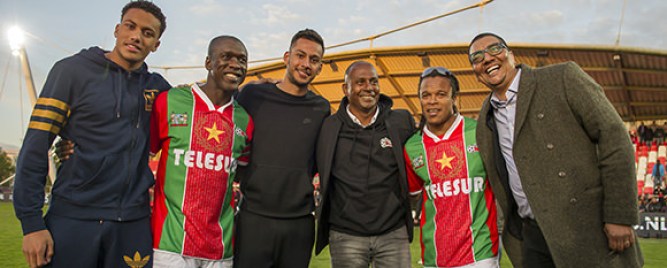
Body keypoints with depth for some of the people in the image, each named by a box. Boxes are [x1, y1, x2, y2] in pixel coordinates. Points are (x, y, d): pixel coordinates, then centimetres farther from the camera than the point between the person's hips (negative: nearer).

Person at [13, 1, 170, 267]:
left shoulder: (156, 86, 7)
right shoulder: (72, 70, -1)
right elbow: (35, 148, -4)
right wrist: (32, 222, -9)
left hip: (134, 222, 3)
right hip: (72, 218, -2)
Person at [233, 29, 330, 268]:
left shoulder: (321, 108, 6)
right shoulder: (253, 95, 0)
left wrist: (303, 183, 5)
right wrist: (244, 179, 0)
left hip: (300, 222, 2)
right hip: (253, 217, -2)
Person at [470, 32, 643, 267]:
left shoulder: (563, 78, -5)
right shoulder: (485, 117, 9)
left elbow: (613, 138, -10)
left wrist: (620, 217, -14)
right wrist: (512, 233, 13)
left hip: (589, 230, -4)